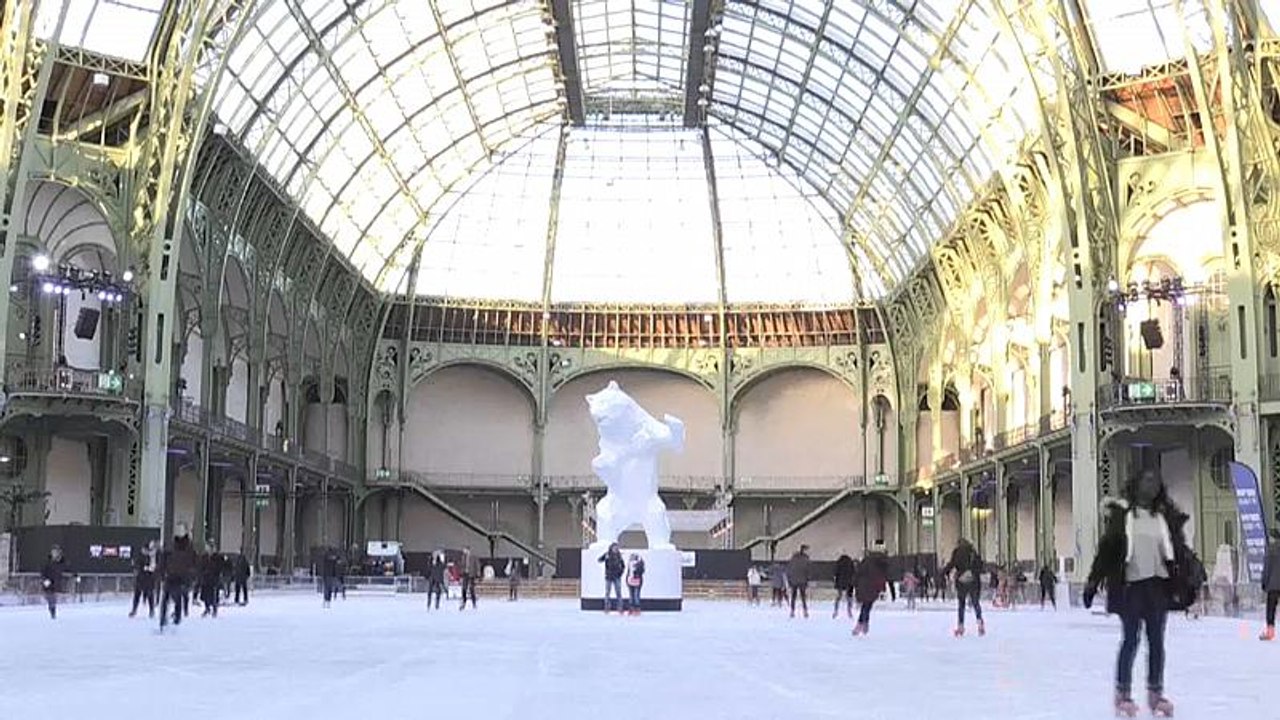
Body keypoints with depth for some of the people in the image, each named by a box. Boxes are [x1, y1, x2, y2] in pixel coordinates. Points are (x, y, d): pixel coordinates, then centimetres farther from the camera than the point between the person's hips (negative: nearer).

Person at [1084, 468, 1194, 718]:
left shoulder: (1166, 516, 9)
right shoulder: (1121, 513, 0)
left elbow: (1179, 551, 13)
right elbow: (1106, 548, -2)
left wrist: (1187, 582, 8)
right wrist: (1093, 581, -5)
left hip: (1159, 585, 3)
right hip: (1131, 585, -3)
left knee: (1156, 641, 8)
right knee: (1130, 641, -1)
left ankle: (1156, 693, 16)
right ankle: (1122, 694, 9)